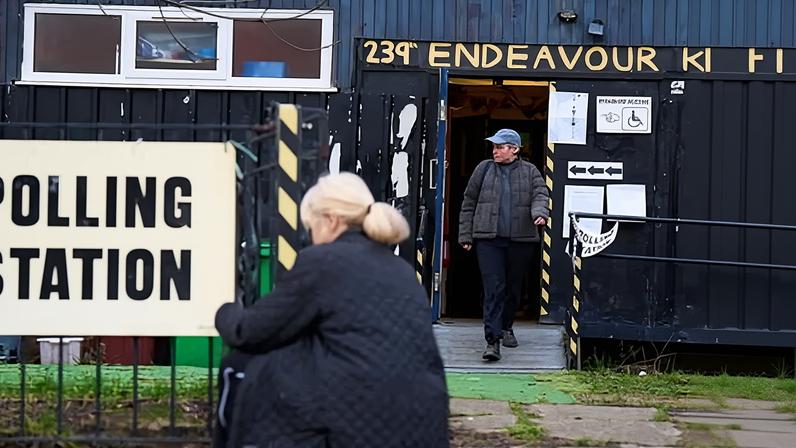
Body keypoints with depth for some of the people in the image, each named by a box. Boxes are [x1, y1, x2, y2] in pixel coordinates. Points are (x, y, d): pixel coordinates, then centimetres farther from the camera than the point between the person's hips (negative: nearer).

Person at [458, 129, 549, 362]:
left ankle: (506, 327, 35)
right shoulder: (484, 169, 10)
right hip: (489, 239, -1)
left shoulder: (530, 172, 9)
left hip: (521, 240, 1)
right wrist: (465, 235, 8)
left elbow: (540, 195, -3)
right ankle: (493, 340, -16)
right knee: (493, 288, -12)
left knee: (514, 287, 12)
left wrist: (539, 213, -26)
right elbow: (469, 203, 13)